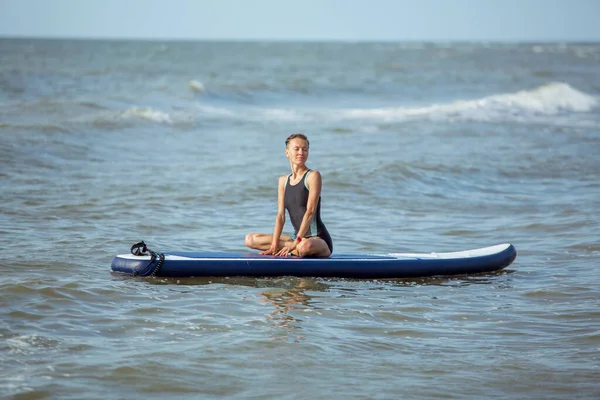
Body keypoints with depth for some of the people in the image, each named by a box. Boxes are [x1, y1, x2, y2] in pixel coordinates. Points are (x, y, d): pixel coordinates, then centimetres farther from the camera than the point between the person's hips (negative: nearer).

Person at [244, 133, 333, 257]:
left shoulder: (313, 176, -7)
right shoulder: (283, 181, 12)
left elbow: (310, 212, -15)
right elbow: (281, 215, 5)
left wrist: (296, 242, -23)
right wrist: (274, 245, -9)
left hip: (318, 239, -8)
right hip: (297, 238, 8)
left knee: (305, 246, -44)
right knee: (250, 239, 0)